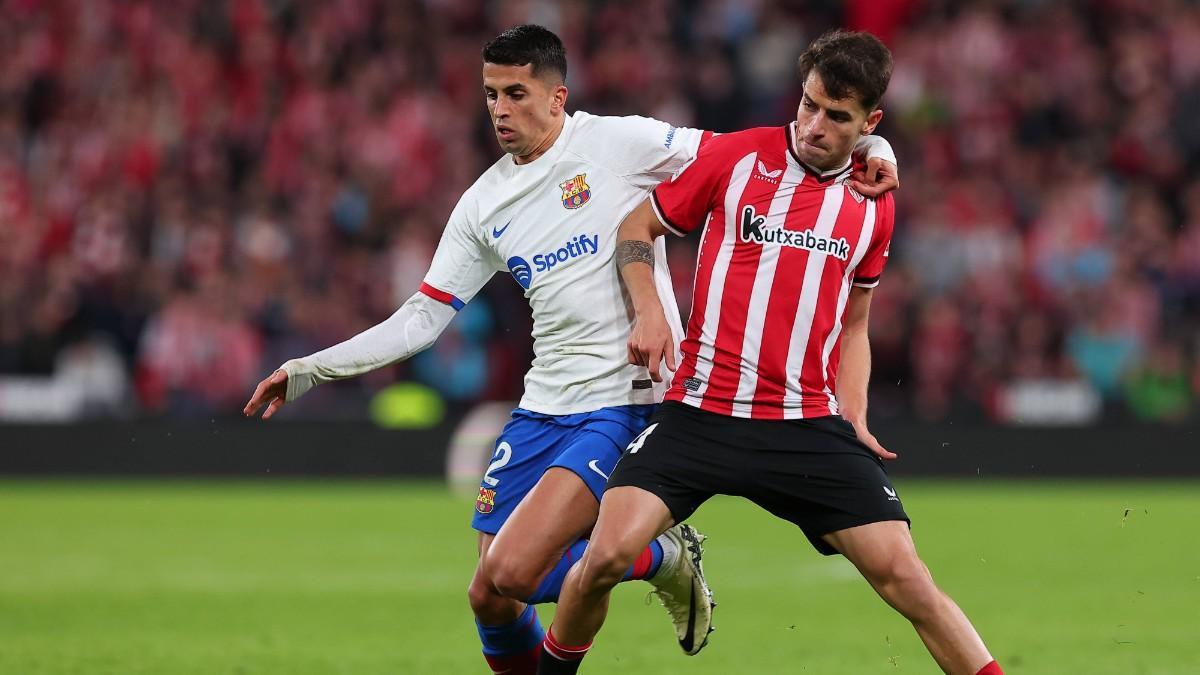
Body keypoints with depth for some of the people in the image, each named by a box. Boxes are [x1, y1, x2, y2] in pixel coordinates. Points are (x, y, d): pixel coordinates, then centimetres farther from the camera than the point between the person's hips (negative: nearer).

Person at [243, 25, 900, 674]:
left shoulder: (618, 142, -5)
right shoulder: (483, 204, 10)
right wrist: (309, 371, 7)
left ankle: (664, 559, 5)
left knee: (514, 571, -21)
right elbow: (420, 320, 13)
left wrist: (863, 149, -16)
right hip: (544, 406, 6)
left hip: (629, 398, -6)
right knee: (488, 595, 2)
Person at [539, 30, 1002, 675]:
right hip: (701, 413, -2)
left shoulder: (872, 206, 8)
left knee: (903, 575, -9)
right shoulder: (736, 156, -1)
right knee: (607, 554, -17)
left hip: (809, 426, 2)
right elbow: (637, 227, 10)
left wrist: (853, 418, 7)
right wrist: (649, 313, -7)